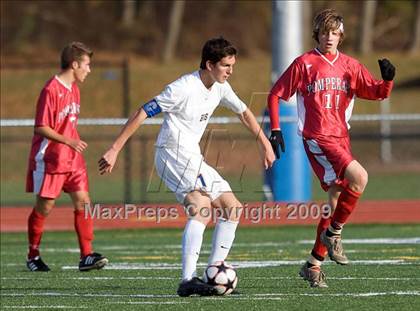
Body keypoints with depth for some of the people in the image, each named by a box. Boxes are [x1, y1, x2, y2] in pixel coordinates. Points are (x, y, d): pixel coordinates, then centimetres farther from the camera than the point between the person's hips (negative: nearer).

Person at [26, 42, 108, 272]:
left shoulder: (74, 89, 11)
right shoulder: (51, 90, -16)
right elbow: (41, 128, -18)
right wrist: (69, 141, -24)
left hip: (72, 158, 7)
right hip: (49, 158, -7)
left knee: (83, 201, -4)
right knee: (44, 207, 2)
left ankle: (86, 256, -6)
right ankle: (33, 256, 17)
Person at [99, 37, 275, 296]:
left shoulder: (220, 88, 7)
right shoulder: (184, 88, -18)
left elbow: (244, 112, 26)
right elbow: (142, 114, -17)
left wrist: (266, 145, 27)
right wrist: (114, 150, -19)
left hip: (193, 158, 10)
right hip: (174, 155, -10)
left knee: (232, 209, 8)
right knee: (202, 209, -27)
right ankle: (189, 280, -36)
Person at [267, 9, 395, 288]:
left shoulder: (350, 66, 9)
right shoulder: (304, 64, -2)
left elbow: (378, 93, 5)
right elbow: (276, 95, 3)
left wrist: (387, 79, -16)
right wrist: (275, 129, -4)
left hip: (341, 139, 6)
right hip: (317, 139, -6)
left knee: (337, 197, 6)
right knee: (359, 178, -24)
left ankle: (314, 264, 15)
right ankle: (334, 232, -7)